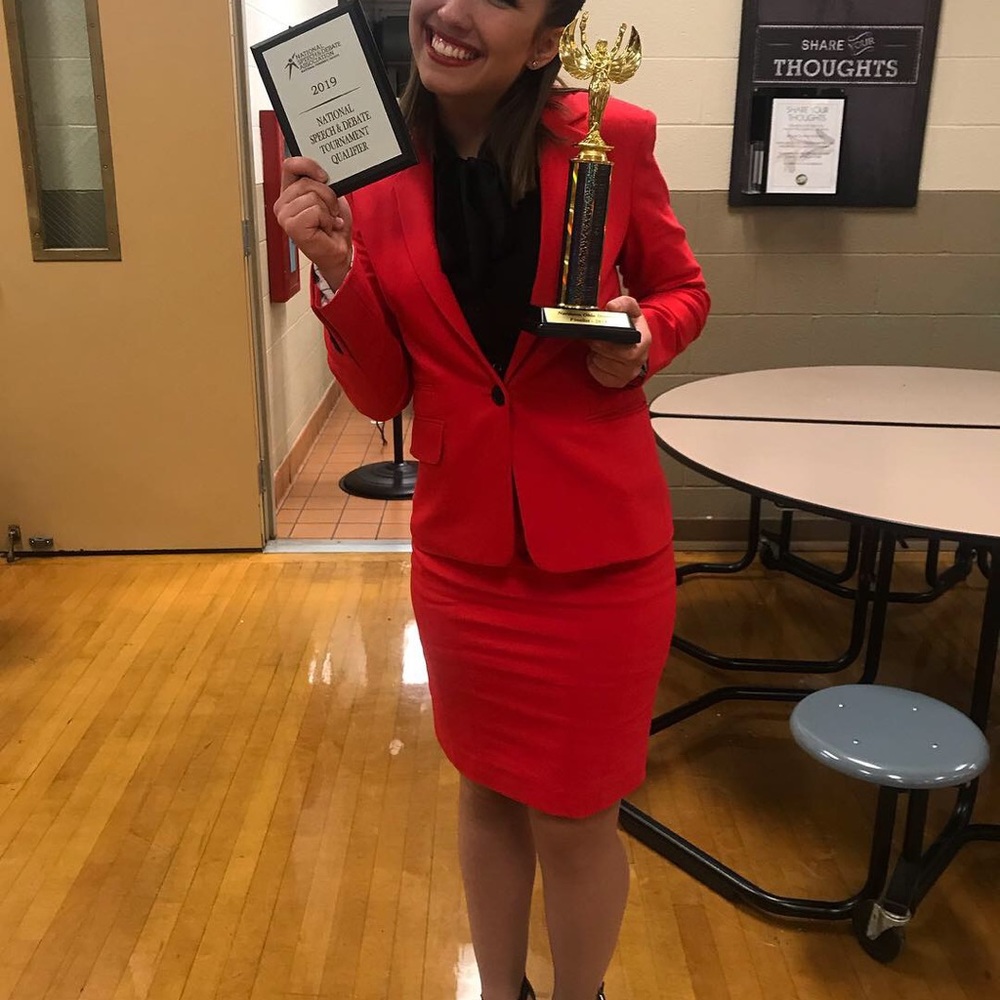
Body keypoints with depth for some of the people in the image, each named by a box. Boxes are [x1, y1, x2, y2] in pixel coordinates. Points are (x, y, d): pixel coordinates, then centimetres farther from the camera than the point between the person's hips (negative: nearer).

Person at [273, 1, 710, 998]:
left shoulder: (611, 139, -9)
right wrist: (337, 266, -17)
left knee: (575, 820, 13)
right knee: (487, 792, 22)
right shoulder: (374, 173, -3)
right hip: (462, 550, 3)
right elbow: (379, 393, -1)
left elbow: (681, 290, 7)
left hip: (600, 550, -2)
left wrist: (642, 339, -15)